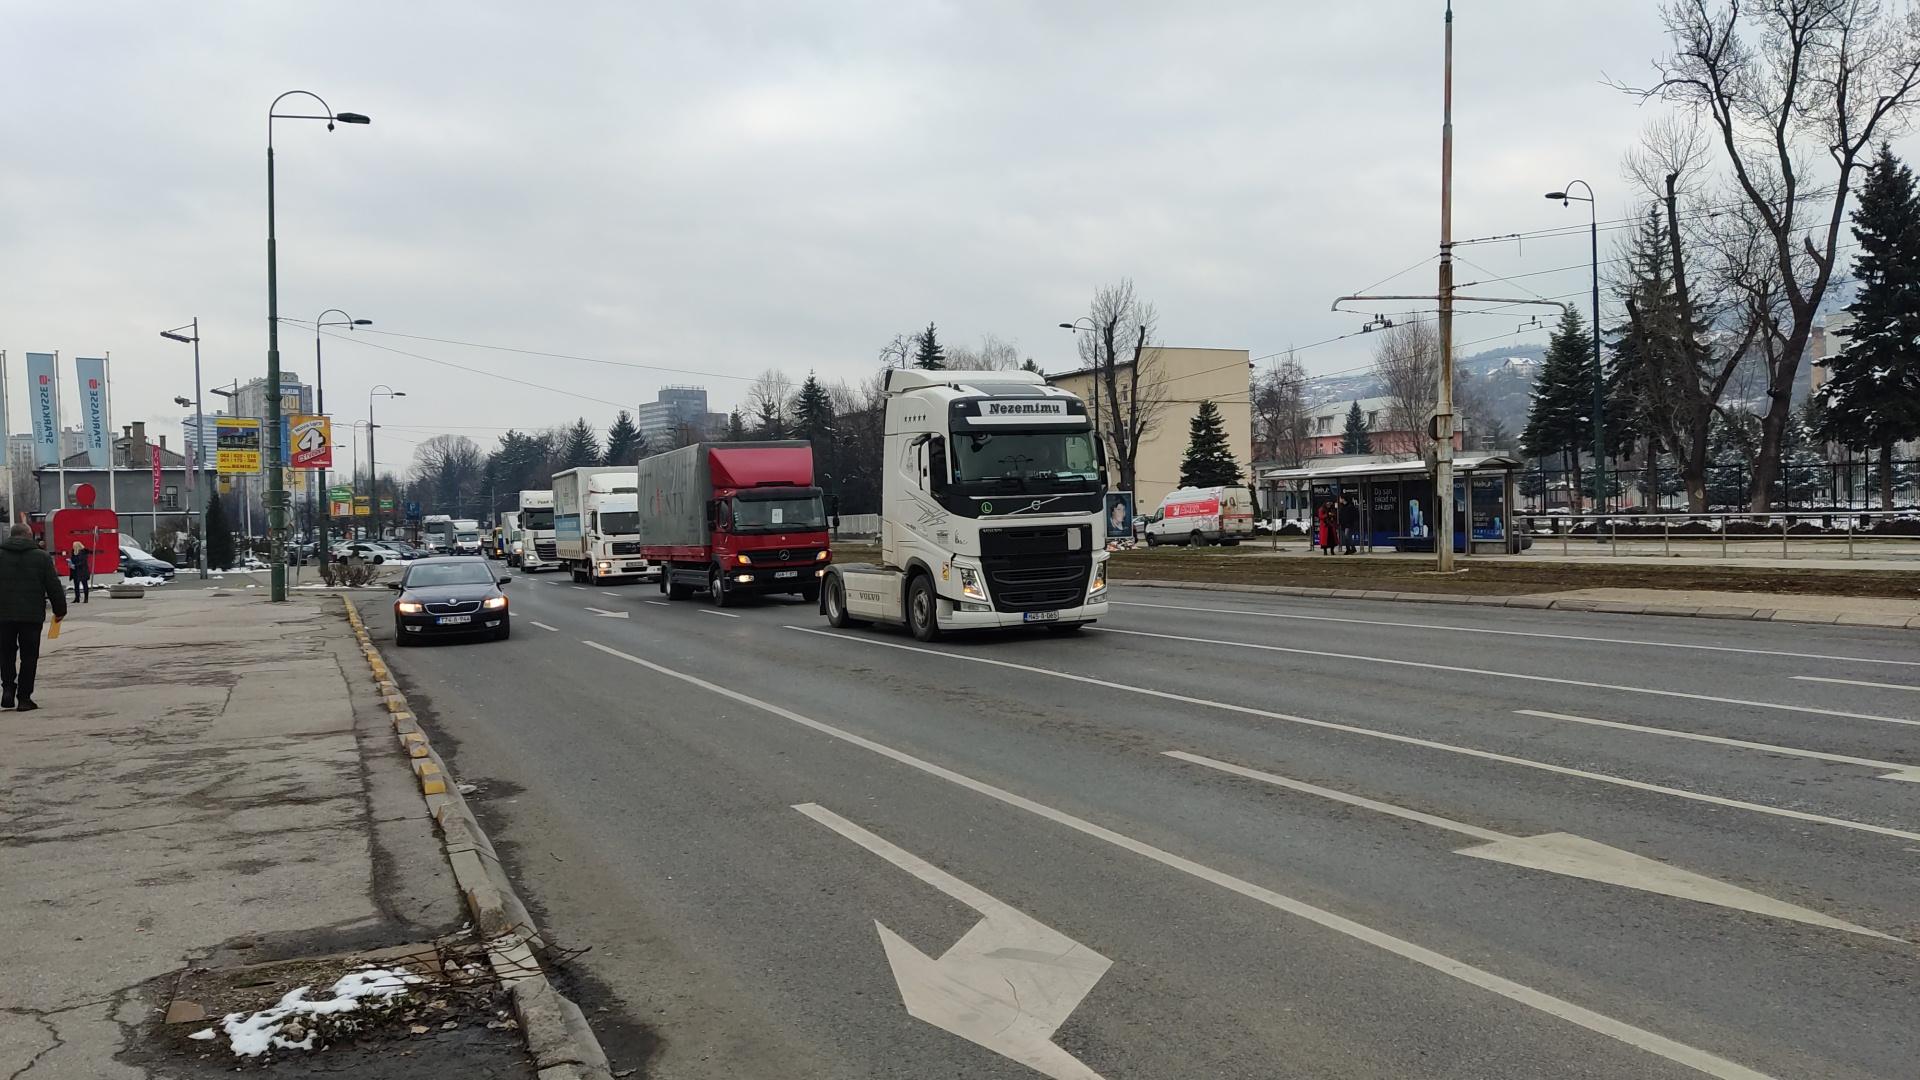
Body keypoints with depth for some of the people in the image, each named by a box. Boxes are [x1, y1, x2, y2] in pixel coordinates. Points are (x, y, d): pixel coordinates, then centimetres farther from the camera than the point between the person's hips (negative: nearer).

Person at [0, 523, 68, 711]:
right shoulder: (41, 556, 0)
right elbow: (54, 586, 0)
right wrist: (60, 610, 9)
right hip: (31, 615, -1)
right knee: (29, 657, 4)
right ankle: (24, 698, 3)